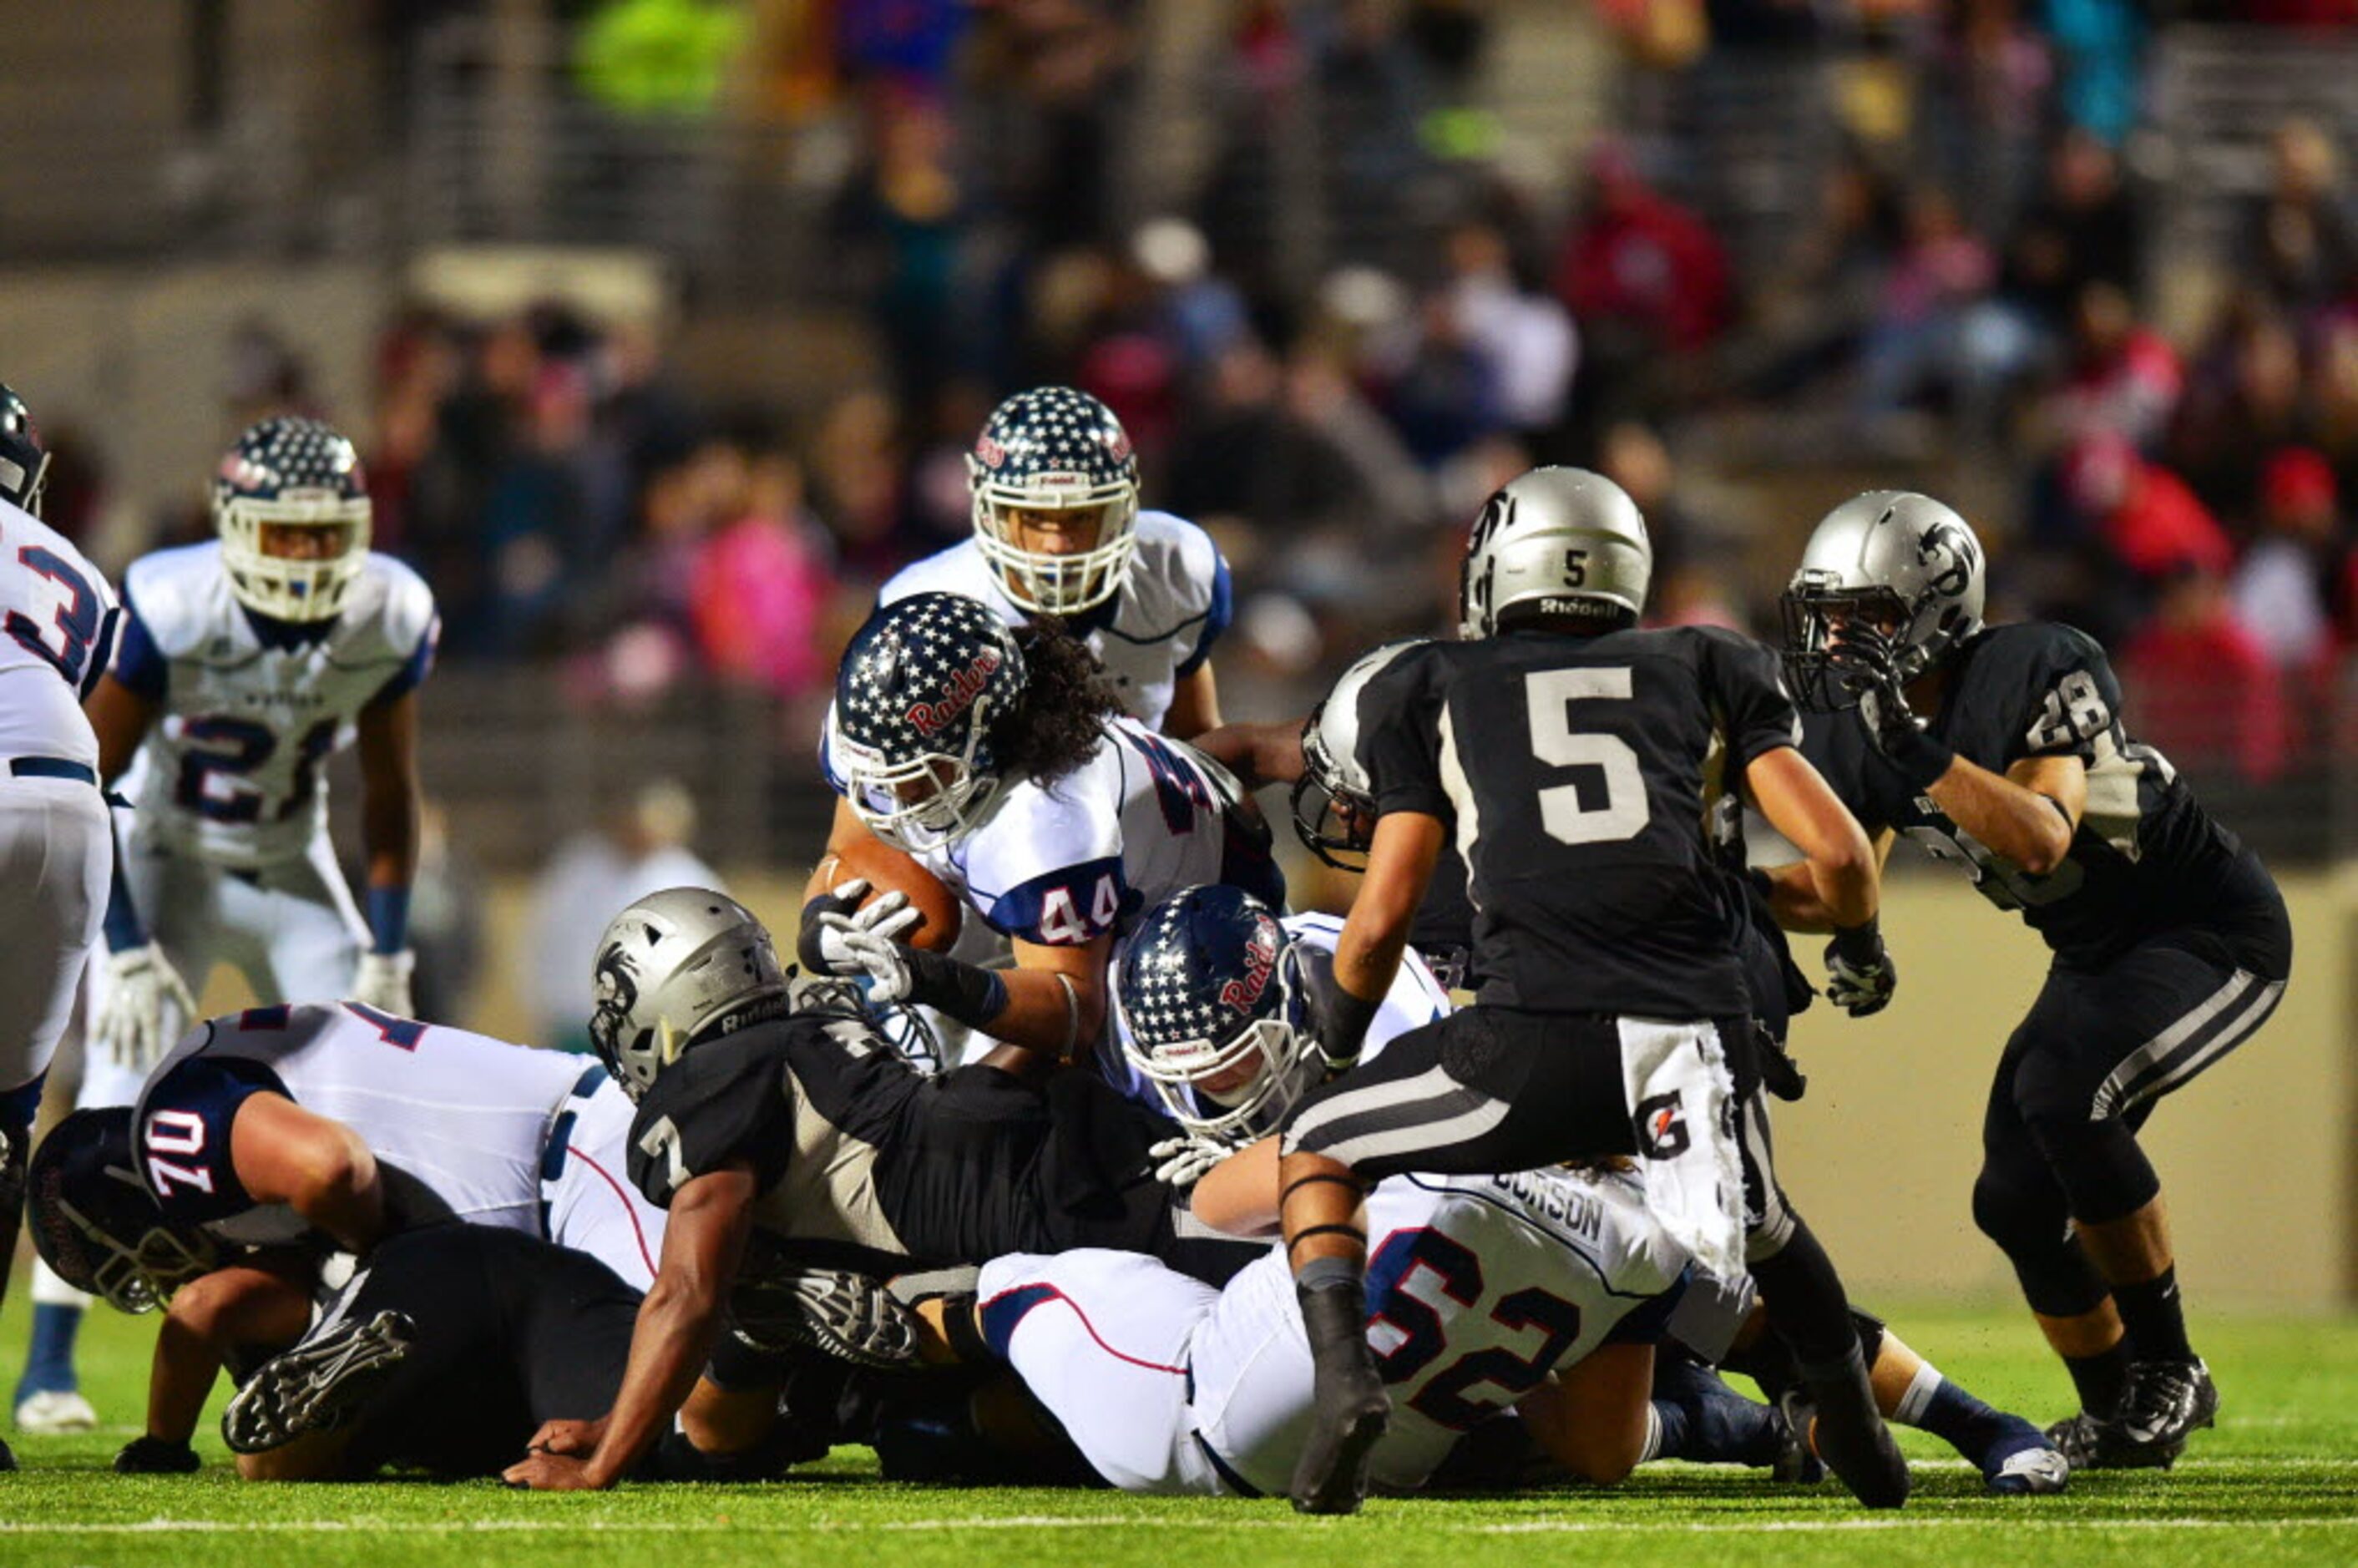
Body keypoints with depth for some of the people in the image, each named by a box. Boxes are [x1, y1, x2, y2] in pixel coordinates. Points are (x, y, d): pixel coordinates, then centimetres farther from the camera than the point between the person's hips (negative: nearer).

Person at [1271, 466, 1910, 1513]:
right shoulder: (1702, 669, 22)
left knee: (1318, 1149, 22)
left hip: (1543, 1038, -3)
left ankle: (1344, 1378, -1)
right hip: (1702, 1024, 3)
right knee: (1754, 1222, 36)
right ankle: (1860, 1437, 21)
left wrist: (1340, 1027, 35)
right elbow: (1837, 852, 13)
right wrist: (1859, 945, 34)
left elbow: (1380, 922, 14)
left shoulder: (1431, 690, 19)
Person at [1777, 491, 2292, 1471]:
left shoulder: (2037, 674, -27)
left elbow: (2041, 841, -40)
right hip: (2098, 954, 8)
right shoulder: (1860, 732, -5)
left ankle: (2165, 1371, -14)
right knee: (2018, 1200, 0)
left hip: (2218, 935, -8)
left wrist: (1924, 754, -47)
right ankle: (2120, 1416, 21)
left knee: (2061, 1094, -29)